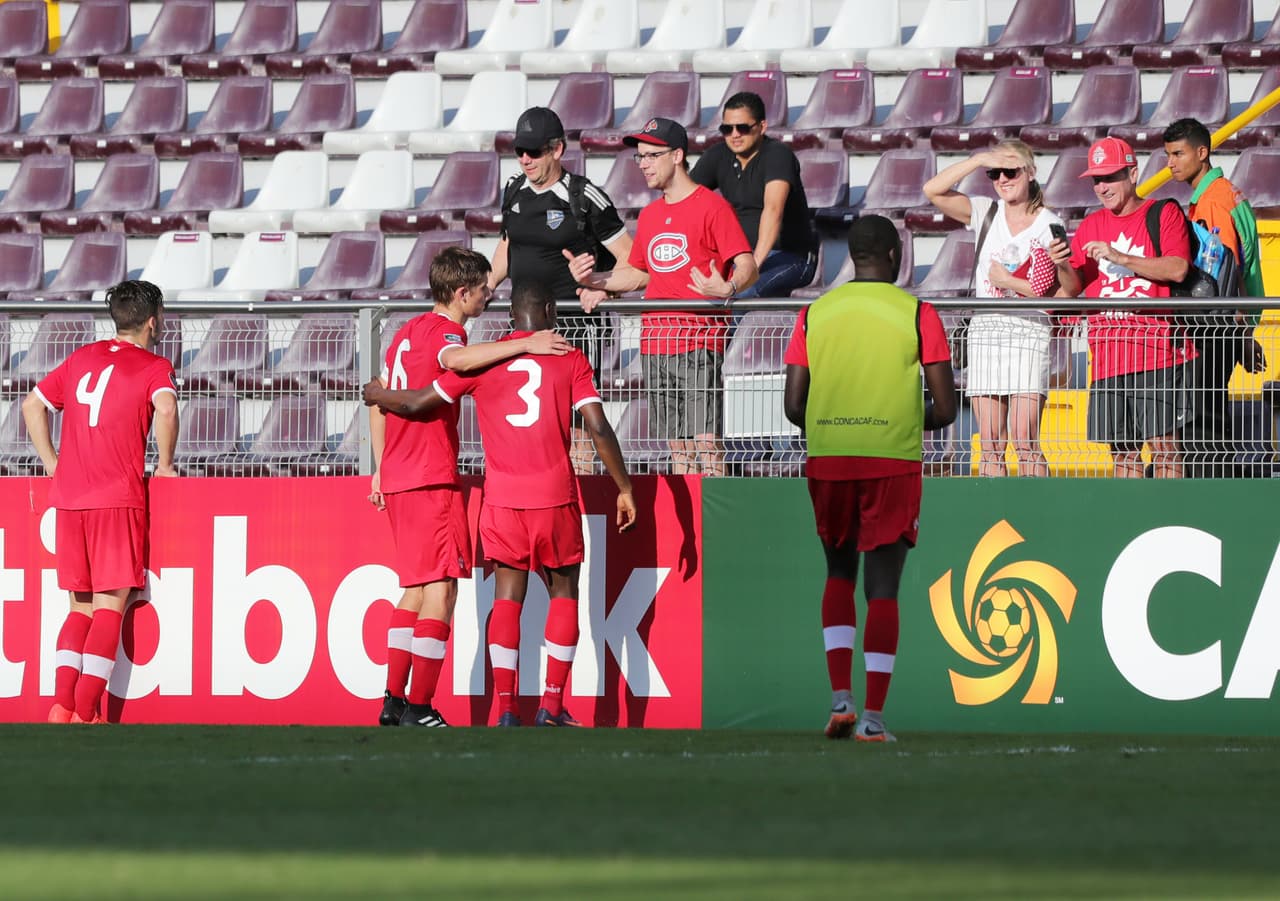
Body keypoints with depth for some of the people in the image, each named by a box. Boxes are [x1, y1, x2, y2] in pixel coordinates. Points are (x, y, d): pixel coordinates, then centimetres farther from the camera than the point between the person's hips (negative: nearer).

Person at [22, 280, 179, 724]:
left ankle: (62, 704, -1)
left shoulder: (82, 358, 17)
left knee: (81, 606, 13)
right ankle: (86, 712, -10)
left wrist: (53, 464, 18)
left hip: (69, 497, 5)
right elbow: (166, 407, -20)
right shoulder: (153, 367, 0)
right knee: (110, 605, -2)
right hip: (119, 497, -5)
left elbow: (32, 405, 18)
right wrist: (165, 463, -7)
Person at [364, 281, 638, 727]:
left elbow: (417, 404, 6)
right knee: (564, 592, 13)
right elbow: (598, 428, -5)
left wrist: (378, 396, 26)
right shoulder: (571, 360, 0)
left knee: (508, 596, 7)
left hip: (503, 500, 1)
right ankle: (553, 705, 7)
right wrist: (624, 488, 3)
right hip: (556, 497, -1)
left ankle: (506, 708, -4)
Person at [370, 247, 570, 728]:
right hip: (433, 480, -9)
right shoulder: (444, 332, -11)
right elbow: (456, 359, -37)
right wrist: (524, 345, -39)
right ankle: (418, 707, -11)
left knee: (415, 588, 15)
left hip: (397, 478, 9)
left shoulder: (408, 332, 16)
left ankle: (394, 702, 14)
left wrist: (381, 470, 25)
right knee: (440, 589, -8)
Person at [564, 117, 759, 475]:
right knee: (677, 445, 8)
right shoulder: (650, 215, 18)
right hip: (654, 344, 7)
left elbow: (748, 266, -11)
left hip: (699, 341, -7)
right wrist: (592, 281, 11)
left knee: (705, 443, -12)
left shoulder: (711, 206, -5)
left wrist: (727, 289, -32)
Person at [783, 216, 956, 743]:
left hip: (827, 460, 2)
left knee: (839, 574, 19)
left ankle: (840, 697, 5)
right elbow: (945, 409, -4)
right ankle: (873, 716, -3)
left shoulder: (814, 315, 5)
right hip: (893, 462, -2)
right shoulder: (916, 314, -2)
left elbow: (793, 407, 1)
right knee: (883, 588, 2)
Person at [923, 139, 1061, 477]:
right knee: (990, 442, 1)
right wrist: (979, 159, -8)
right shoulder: (987, 213, 9)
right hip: (984, 332, 4)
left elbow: (1059, 293, -4)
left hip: (1029, 333, -4)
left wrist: (1009, 282, -10)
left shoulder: (1050, 226, 0)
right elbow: (933, 190, -3)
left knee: (1024, 439, -12)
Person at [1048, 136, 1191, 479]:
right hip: (1107, 357, 5)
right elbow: (1072, 289, 14)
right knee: (1122, 451, 5)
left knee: (1163, 443, -8)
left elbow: (1177, 269, -13)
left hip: (1155, 353, -5)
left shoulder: (1164, 215, 2)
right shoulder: (1090, 226, 16)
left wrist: (1119, 257, -17)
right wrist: (1063, 267, -8)